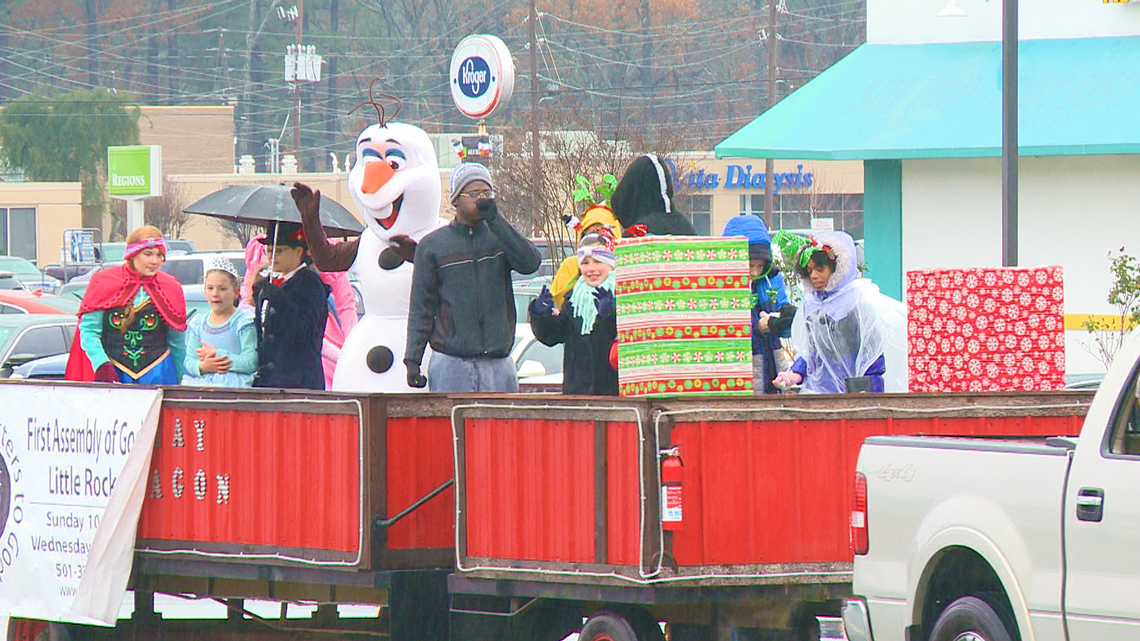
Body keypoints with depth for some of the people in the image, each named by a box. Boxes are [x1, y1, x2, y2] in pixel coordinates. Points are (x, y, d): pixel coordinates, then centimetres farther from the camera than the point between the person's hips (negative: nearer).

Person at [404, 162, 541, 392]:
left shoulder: (499, 237, 10)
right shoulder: (432, 245, 6)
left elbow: (530, 263, -11)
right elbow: (421, 308, 5)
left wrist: (494, 219, -12)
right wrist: (412, 359, -3)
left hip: (498, 363, 2)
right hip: (450, 362, -2)